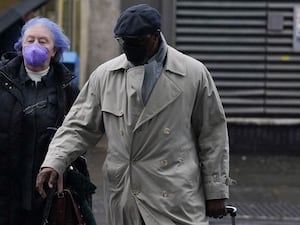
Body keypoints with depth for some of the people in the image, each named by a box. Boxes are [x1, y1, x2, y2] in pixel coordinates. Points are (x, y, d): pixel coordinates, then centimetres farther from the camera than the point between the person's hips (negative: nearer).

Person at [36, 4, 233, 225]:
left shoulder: (194, 74, 2)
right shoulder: (105, 75, 8)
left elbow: (212, 135, 5)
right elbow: (79, 127, 10)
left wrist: (216, 192, 4)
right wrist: (53, 164, -5)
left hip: (177, 203, -2)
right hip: (124, 205, 3)